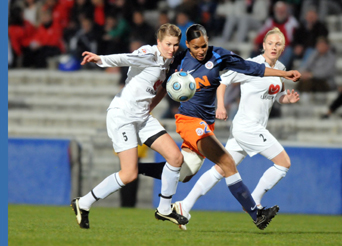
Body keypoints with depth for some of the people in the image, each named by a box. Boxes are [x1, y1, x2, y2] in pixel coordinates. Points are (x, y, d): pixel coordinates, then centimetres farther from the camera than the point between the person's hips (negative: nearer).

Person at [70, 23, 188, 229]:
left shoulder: (167, 61, 12)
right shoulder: (149, 54, -14)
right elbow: (125, 59, -33)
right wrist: (101, 59, -50)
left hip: (143, 117, 9)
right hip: (123, 114, -9)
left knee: (176, 158, -1)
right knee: (129, 174, -13)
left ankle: (164, 209, 15)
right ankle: (83, 204, 2)